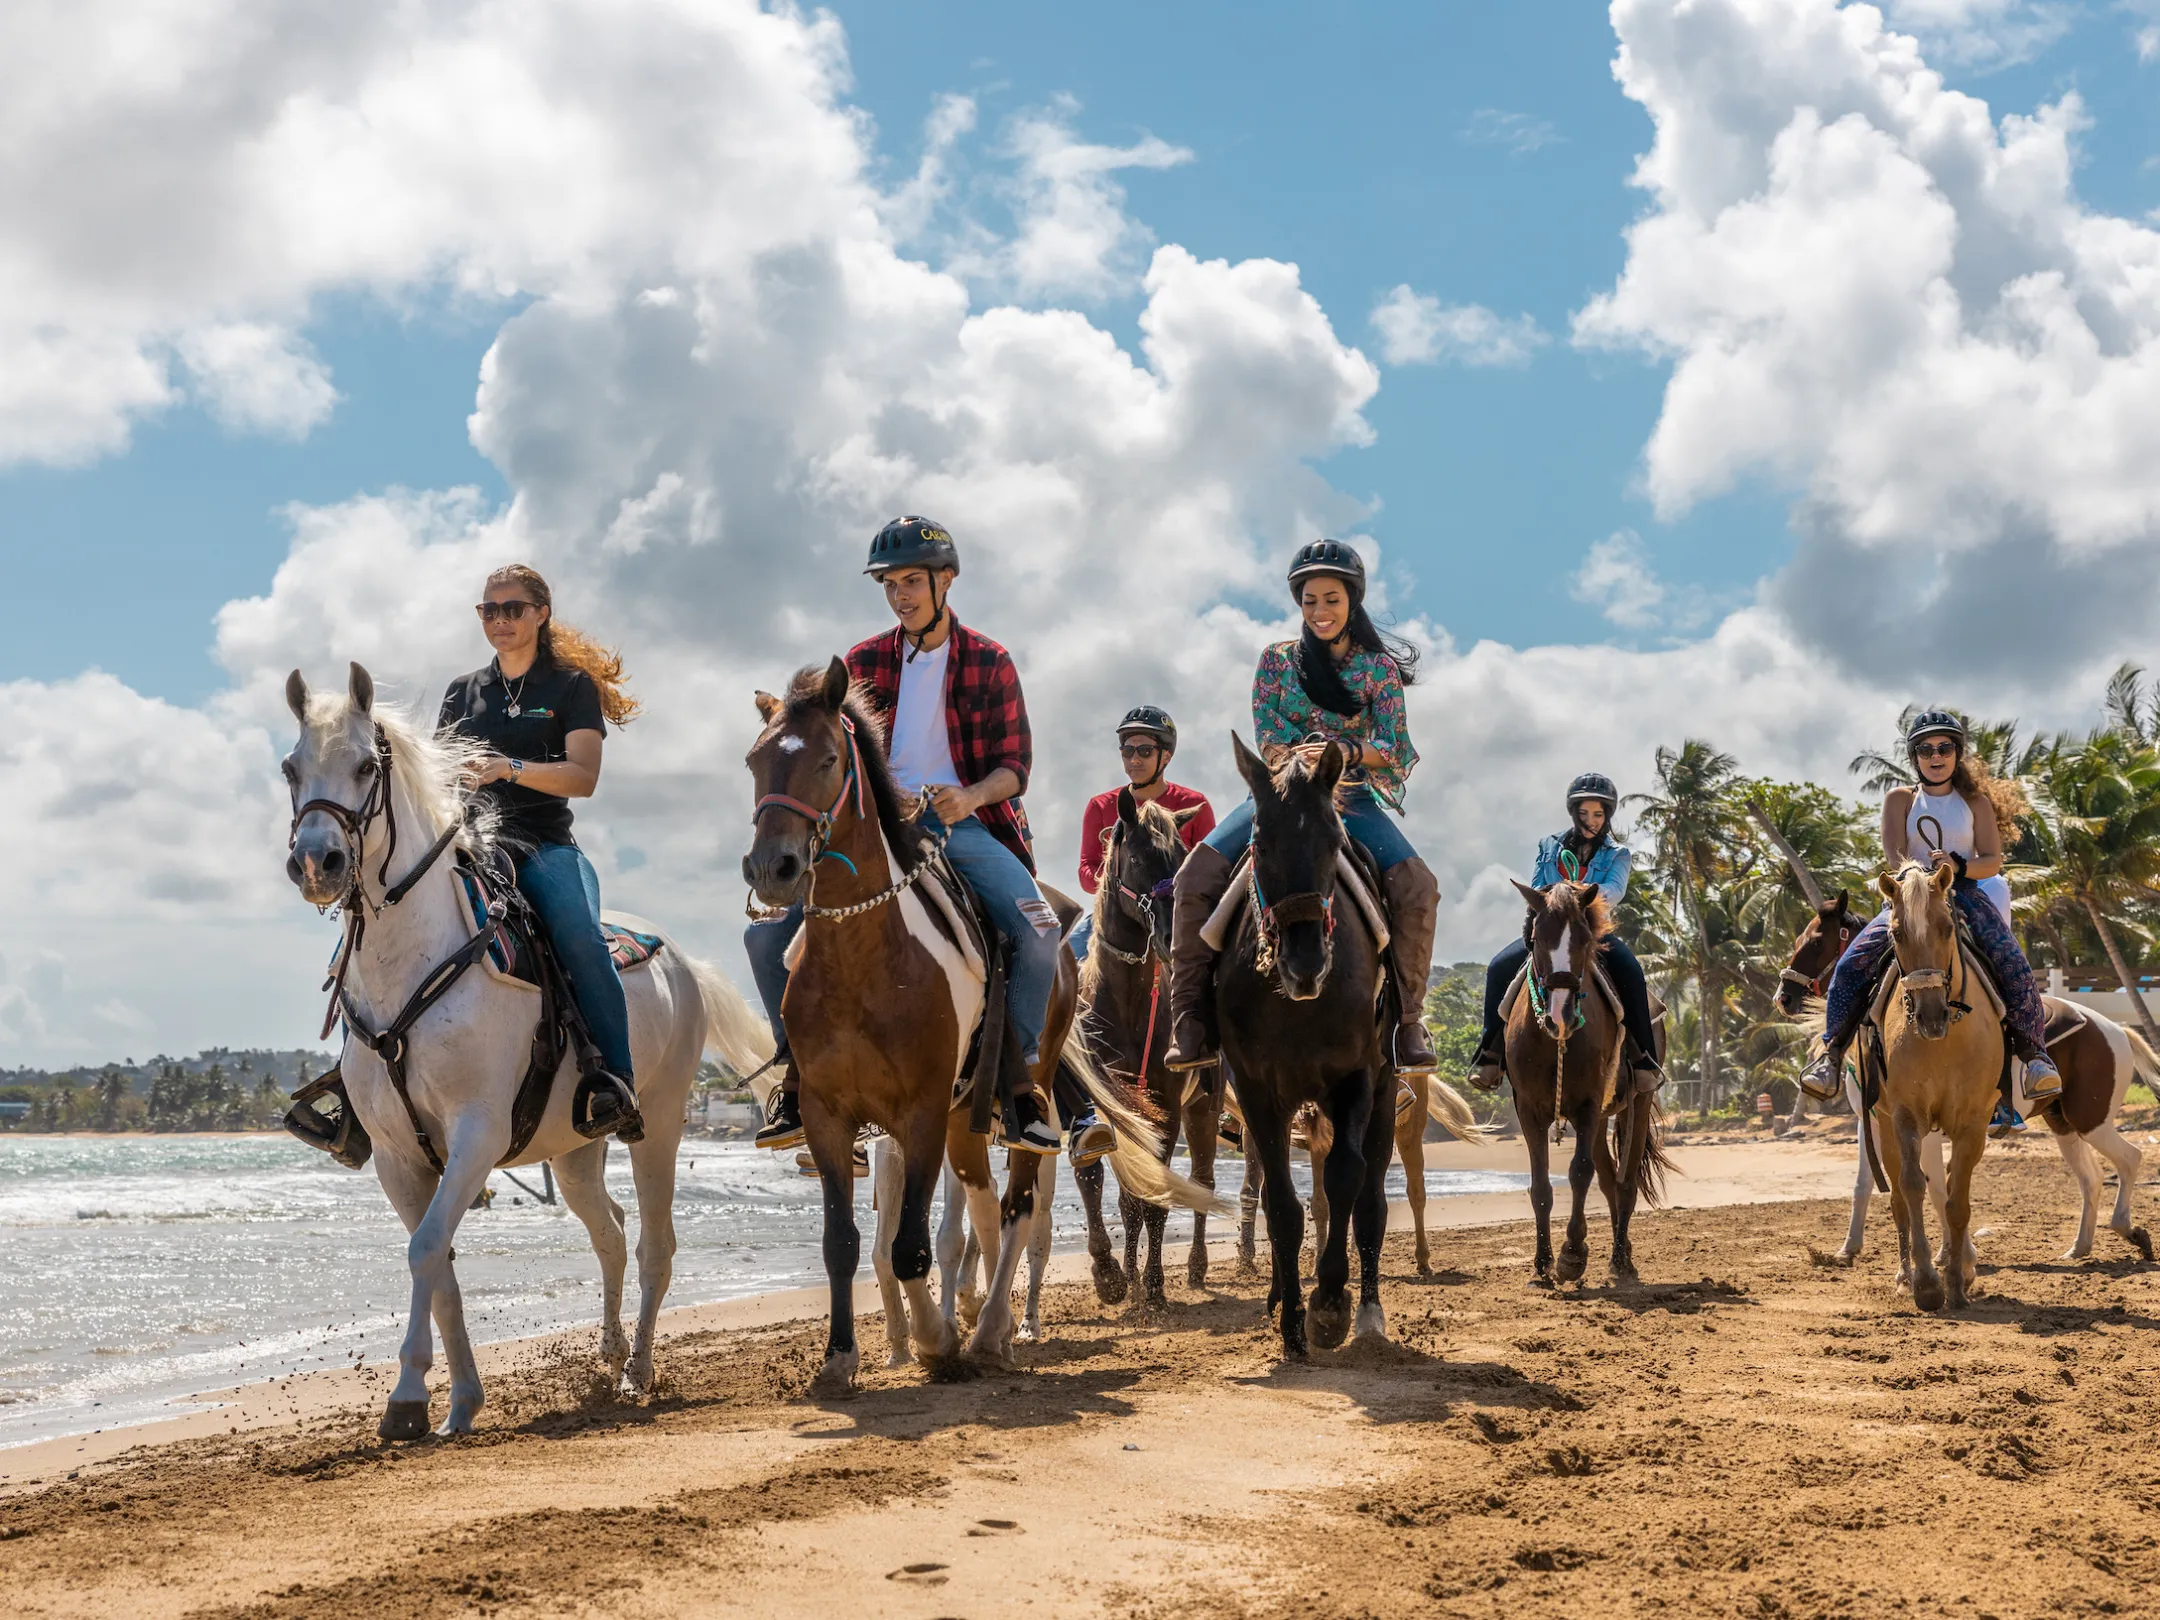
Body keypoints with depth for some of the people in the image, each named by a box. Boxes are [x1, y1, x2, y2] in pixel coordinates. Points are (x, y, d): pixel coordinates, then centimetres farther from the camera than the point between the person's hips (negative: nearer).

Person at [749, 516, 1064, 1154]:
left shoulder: (989, 662, 6)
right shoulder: (864, 662, 11)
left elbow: (1015, 765, 3)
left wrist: (972, 796, -19)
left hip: (964, 823, -2)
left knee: (1038, 927, -28)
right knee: (768, 928, -16)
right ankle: (799, 1067, 1)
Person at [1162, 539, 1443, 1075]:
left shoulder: (1378, 667, 4)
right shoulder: (1277, 660, 8)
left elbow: (1397, 750, -4)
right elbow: (1269, 742, 0)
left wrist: (1345, 754, -23)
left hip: (1352, 799, -1)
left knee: (1418, 887, -27)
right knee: (1196, 877, -22)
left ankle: (1408, 1018, -13)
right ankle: (1191, 1021, -17)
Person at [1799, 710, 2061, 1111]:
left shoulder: (1976, 802, 12)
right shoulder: (1900, 800, 12)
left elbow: (1992, 861, 3)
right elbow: (1893, 854, -3)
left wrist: (1959, 867, -19)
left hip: (1966, 895, 0)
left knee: (2014, 966, -26)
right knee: (1852, 964, -22)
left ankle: (2034, 1052, -18)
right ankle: (1831, 1052, -15)